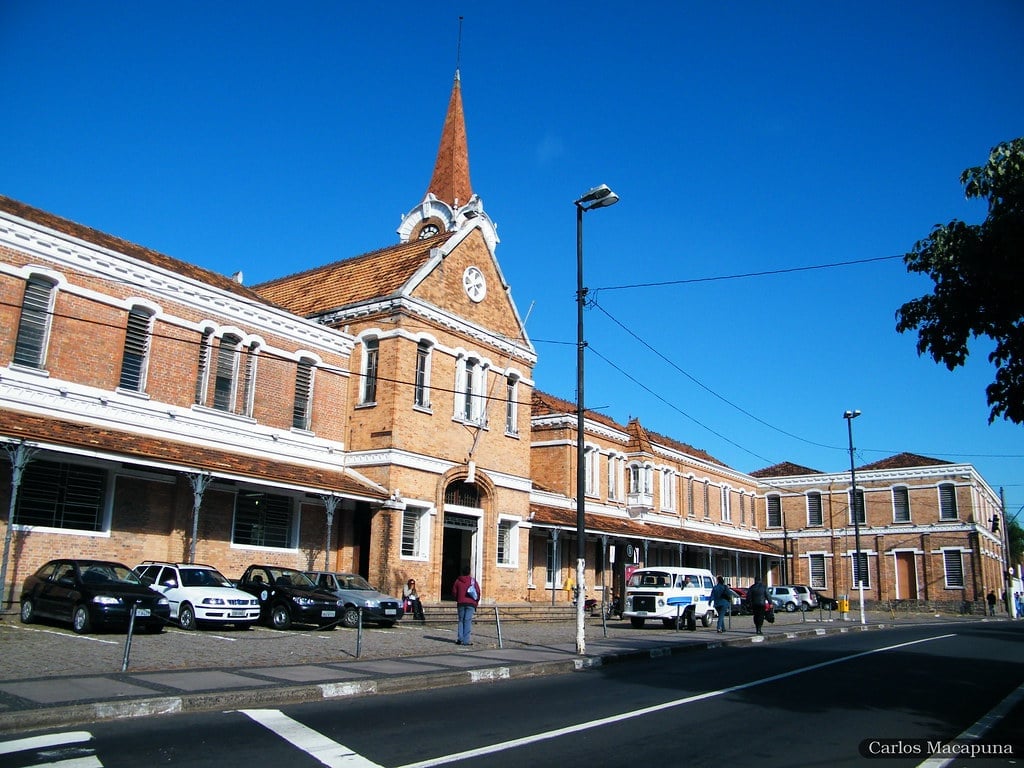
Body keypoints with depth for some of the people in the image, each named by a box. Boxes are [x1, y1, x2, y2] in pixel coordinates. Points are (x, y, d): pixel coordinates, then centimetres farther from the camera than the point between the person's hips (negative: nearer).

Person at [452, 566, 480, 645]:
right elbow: (478, 593, -4)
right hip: (471, 604, -2)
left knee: (461, 621, 13)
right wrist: (476, 602, 10)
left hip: (461, 604, 2)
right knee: (468, 621, -3)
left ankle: (460, 639, 8)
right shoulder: (473, 581, -1)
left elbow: (454, 592, 5)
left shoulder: (458, 581, 4)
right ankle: (466, 640, -7)